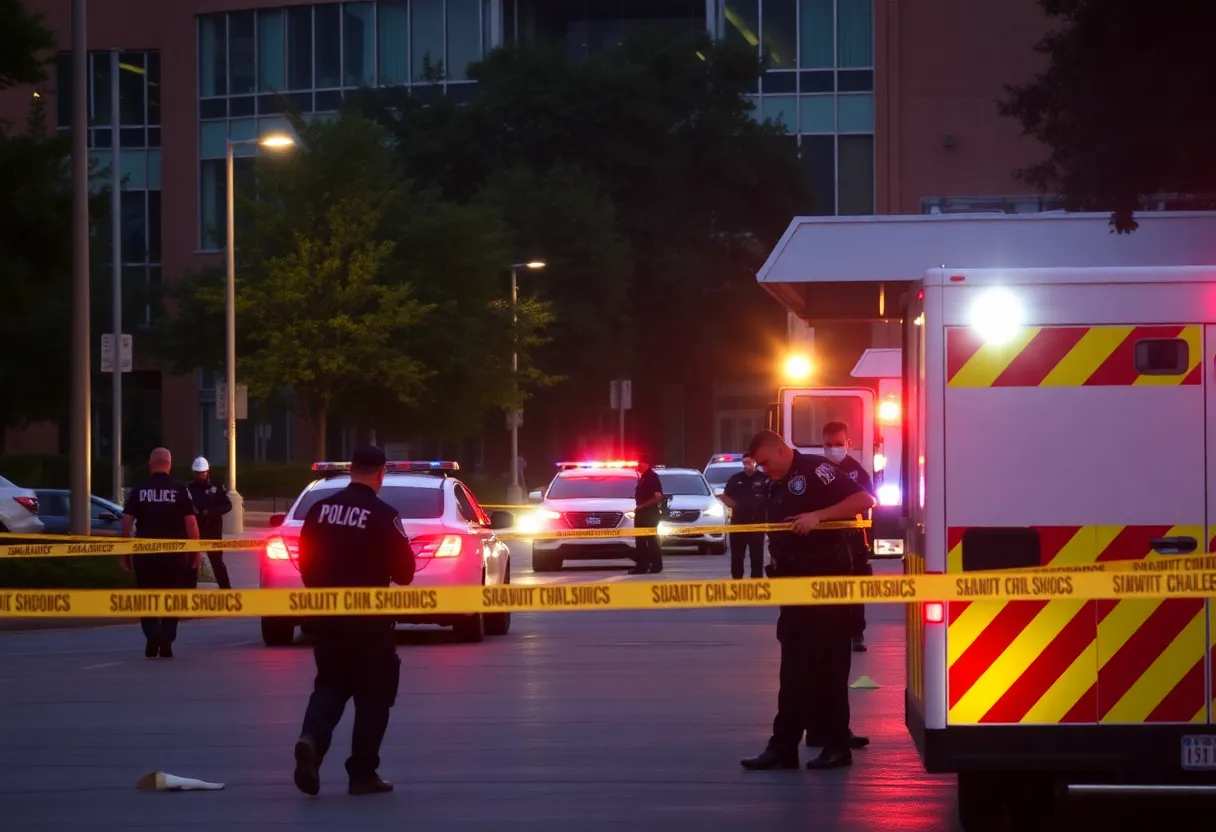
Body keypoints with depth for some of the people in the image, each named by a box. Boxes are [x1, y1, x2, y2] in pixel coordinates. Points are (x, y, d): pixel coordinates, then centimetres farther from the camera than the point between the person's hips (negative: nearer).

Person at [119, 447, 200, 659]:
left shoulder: (138, 490, 1)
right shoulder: (180, 490, -3)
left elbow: (127, 523, -2)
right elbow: (191, 523, -6)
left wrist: (125, 553, 5)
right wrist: (195, 552, 1)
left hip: (145, 553, 0)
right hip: (175, 553, 0)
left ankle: (153, 634, -16)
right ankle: (166, 644, 10)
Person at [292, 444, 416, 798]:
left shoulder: (320, 509, 1)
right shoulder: (382, 515, -14)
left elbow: (306, 562, 7)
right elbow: (404, 570, -11)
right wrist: (382, 570, 12)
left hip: (326, 615, 4)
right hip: (368, 618, -4)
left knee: (330, 684, 15)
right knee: (373, 693, 7)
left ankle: (311, 739, -13)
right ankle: (362, 774, 6)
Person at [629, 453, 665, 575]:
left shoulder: (652, 477, -13)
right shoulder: (642, 478, 15)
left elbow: (658, 497, -21)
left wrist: (642, 506, -21)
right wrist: (638, 507, 8)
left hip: (650, 513, -10)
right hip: (641, 513, 10)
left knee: (651, 539, -5)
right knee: (640, 539, 9)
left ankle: (656, 565, 0)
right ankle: (642, 565, 13)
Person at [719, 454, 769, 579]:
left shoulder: (764, 479, -3)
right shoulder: (736, 479, 8)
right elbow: (725, 496, 17)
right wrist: (732, 504, 0)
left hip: (757, 522, -3)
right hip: (738, 522, 3)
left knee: (757, 555, -2)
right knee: (736, 555, 6)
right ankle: (736, 580, 13)